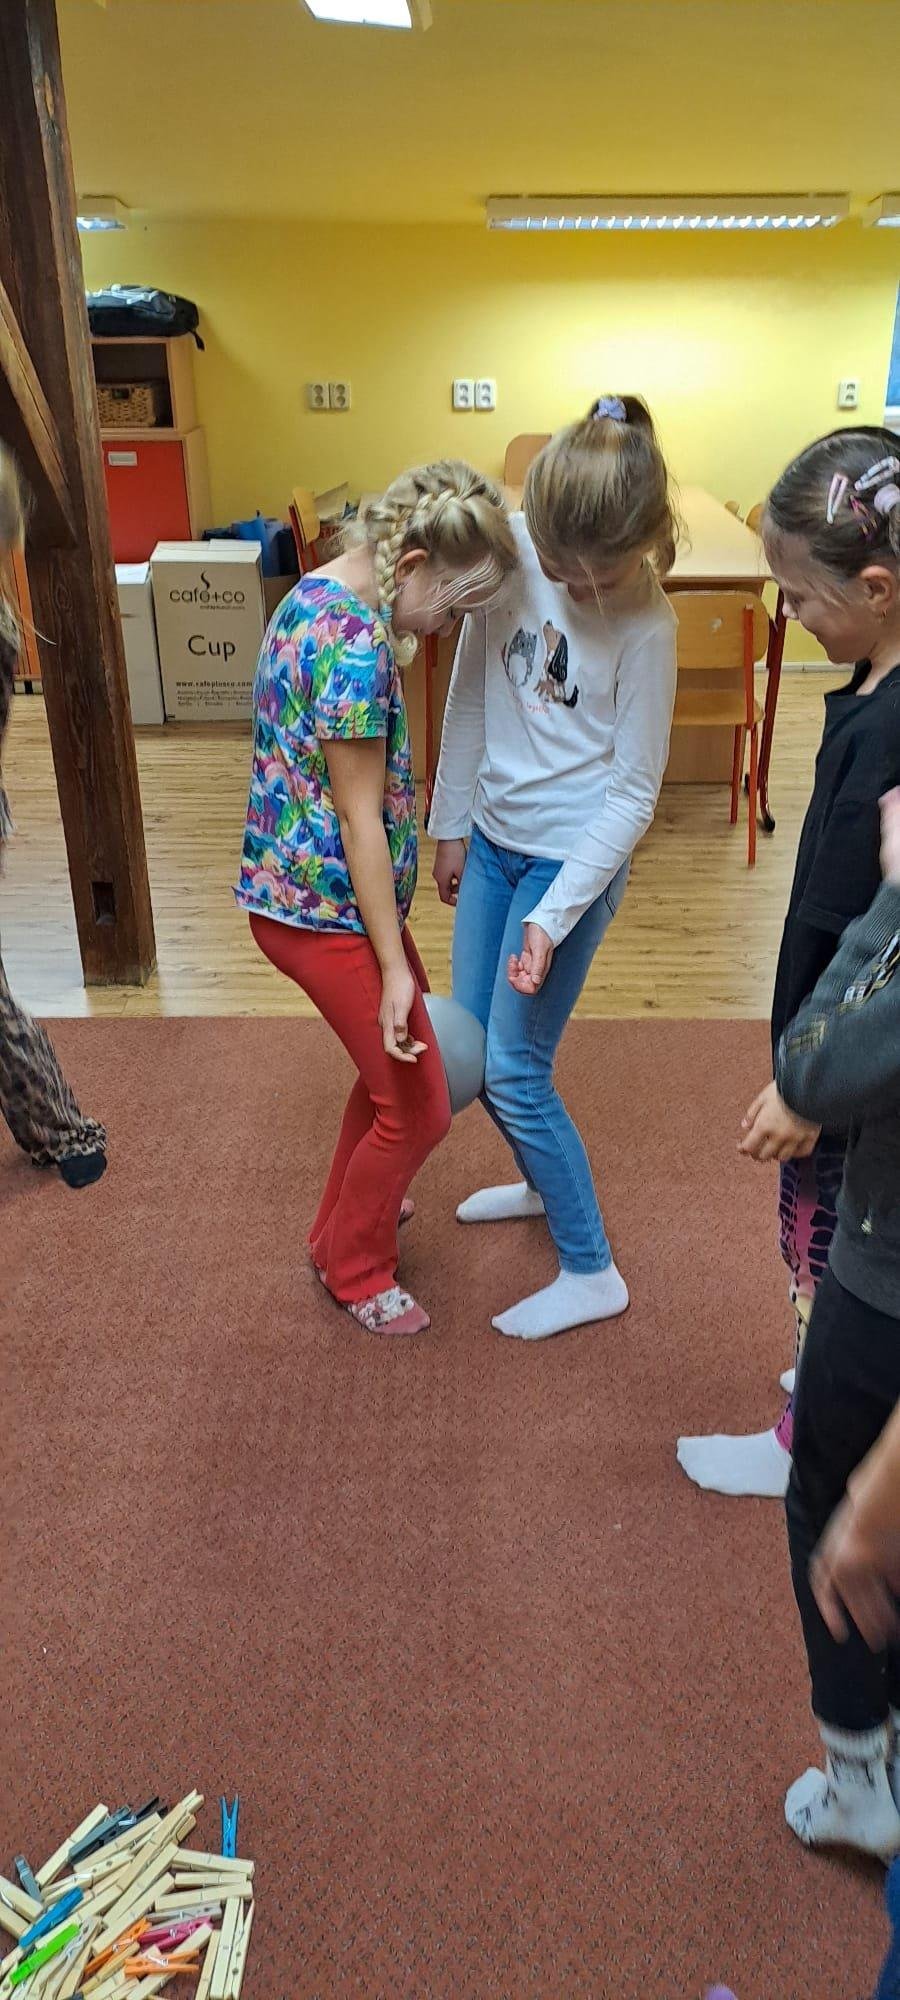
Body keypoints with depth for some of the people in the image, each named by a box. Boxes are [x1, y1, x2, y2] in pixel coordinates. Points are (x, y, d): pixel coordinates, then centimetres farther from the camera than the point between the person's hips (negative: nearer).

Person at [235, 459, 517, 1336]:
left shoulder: (317, 595, 7)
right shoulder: (356, 645, -24)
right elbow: (361, 816, -23)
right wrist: (394, 966, -17)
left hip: (294, 887, 10)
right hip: (329, 909, -10)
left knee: (397, 1057, 25)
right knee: (417, 1107, 4)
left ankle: (348, 1213, 44)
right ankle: (354, 1268, 26)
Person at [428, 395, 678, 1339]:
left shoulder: (644, 626, -20)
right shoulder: (513, 550, -7)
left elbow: (632, 794, -16)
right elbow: (470, 693, 5)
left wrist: (553, 915, -22)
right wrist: (451, 822, 10)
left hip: (573, 858, -6)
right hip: (493, 837, 7)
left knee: (513, 1069, -3)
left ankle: (591, 1273, 16)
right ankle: (543, 1181, 44)